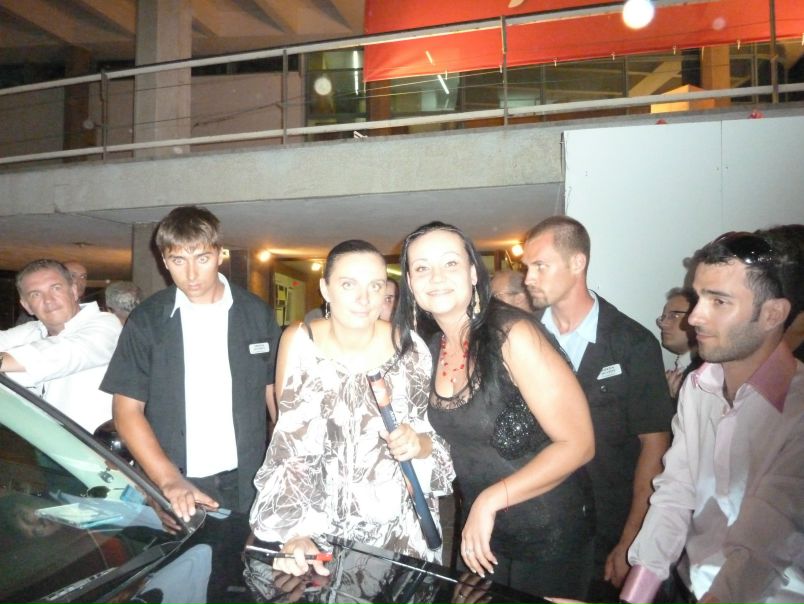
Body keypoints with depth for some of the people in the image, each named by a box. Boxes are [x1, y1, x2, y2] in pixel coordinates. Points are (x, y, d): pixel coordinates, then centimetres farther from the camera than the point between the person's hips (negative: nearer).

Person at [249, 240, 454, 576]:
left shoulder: (410, 348, -13)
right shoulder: (298, 342, -13)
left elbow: (433, 438, -2)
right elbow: (290, 446, -12)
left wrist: (419, 444, -23)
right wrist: (293, 530, -21)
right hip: (322, 516, 0)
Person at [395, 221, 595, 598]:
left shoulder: (513, 334, -23)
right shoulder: (432, 348, -2)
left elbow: (577, 445, -23)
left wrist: (491, 499, -21)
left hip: (548, 533, -5)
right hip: (479, 529, 6)